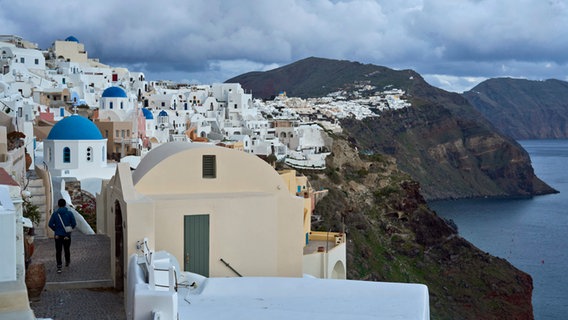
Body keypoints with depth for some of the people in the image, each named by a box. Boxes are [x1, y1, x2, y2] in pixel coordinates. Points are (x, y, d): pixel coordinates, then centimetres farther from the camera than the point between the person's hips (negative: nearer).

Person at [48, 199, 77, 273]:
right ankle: (67, 262, 39)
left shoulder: (55, 214, -4)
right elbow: (74, 223, -8)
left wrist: (55, 229, 9)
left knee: (58, 251, 1)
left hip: (58, 235, 0)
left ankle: (59, 267, -7)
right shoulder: (69, 213, -6)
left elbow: (50, 224, -6)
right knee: (67, 249, 19)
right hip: (67, 235, 1)